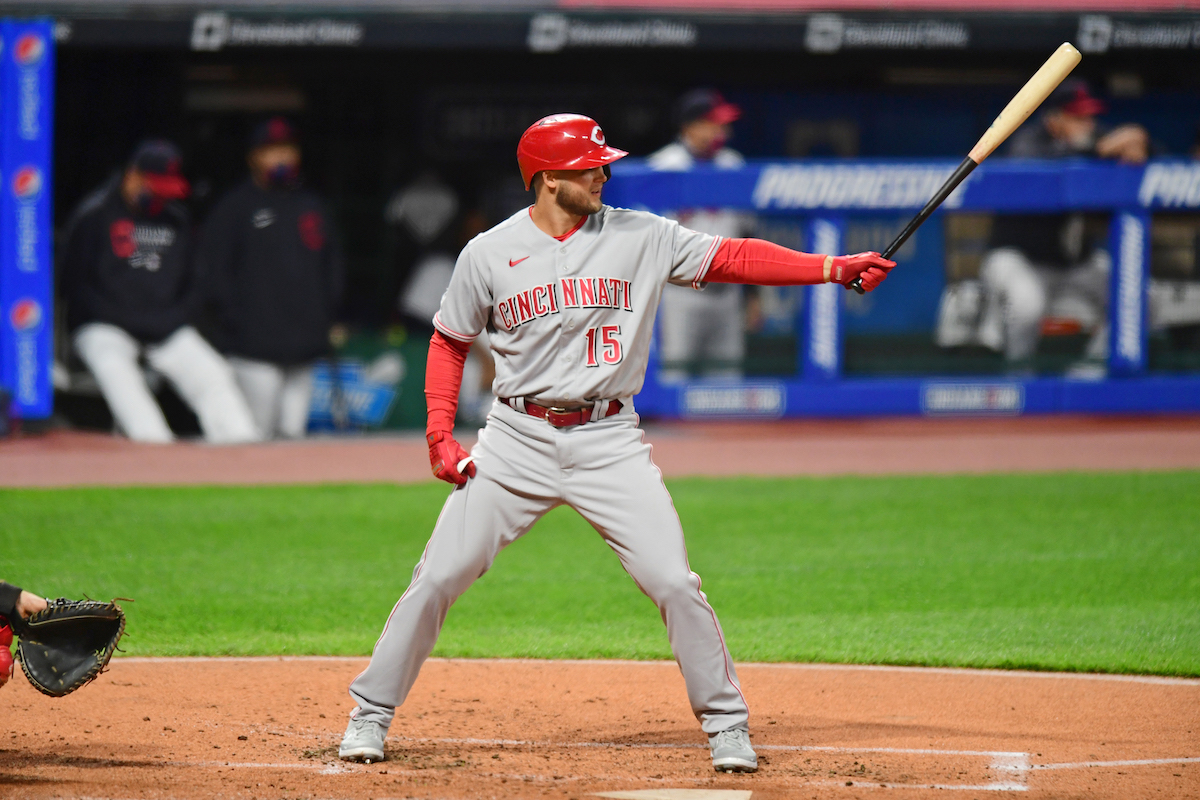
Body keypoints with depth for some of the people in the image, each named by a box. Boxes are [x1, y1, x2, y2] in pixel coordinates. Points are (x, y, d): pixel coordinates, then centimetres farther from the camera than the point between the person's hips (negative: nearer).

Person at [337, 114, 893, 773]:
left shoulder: (639, 237, -1)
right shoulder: (489, 253, -1)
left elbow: (731, 258, -4)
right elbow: (450, 341, 10)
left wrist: (834, 268, -13)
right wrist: (439, 434, -2)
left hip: (608, 440, 0)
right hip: (518, 439, 0)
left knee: (674, 582, -7)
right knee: (439, 576, -3)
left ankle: (726, 722, 8)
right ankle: (371, 714, 11)